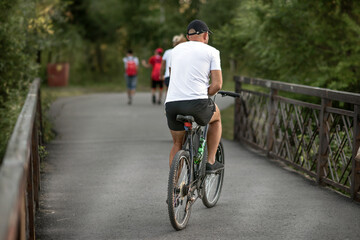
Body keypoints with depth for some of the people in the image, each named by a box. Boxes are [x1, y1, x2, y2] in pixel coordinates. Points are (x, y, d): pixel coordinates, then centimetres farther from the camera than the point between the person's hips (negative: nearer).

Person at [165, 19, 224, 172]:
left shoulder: (176, 49, 22)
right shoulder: (211, 52, 7)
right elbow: (217, 85, -2)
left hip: (171, 104, 4)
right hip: (197, 104, -4)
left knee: (177, 144, 23)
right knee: (216, 117, 29)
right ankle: (210, 162, 25)